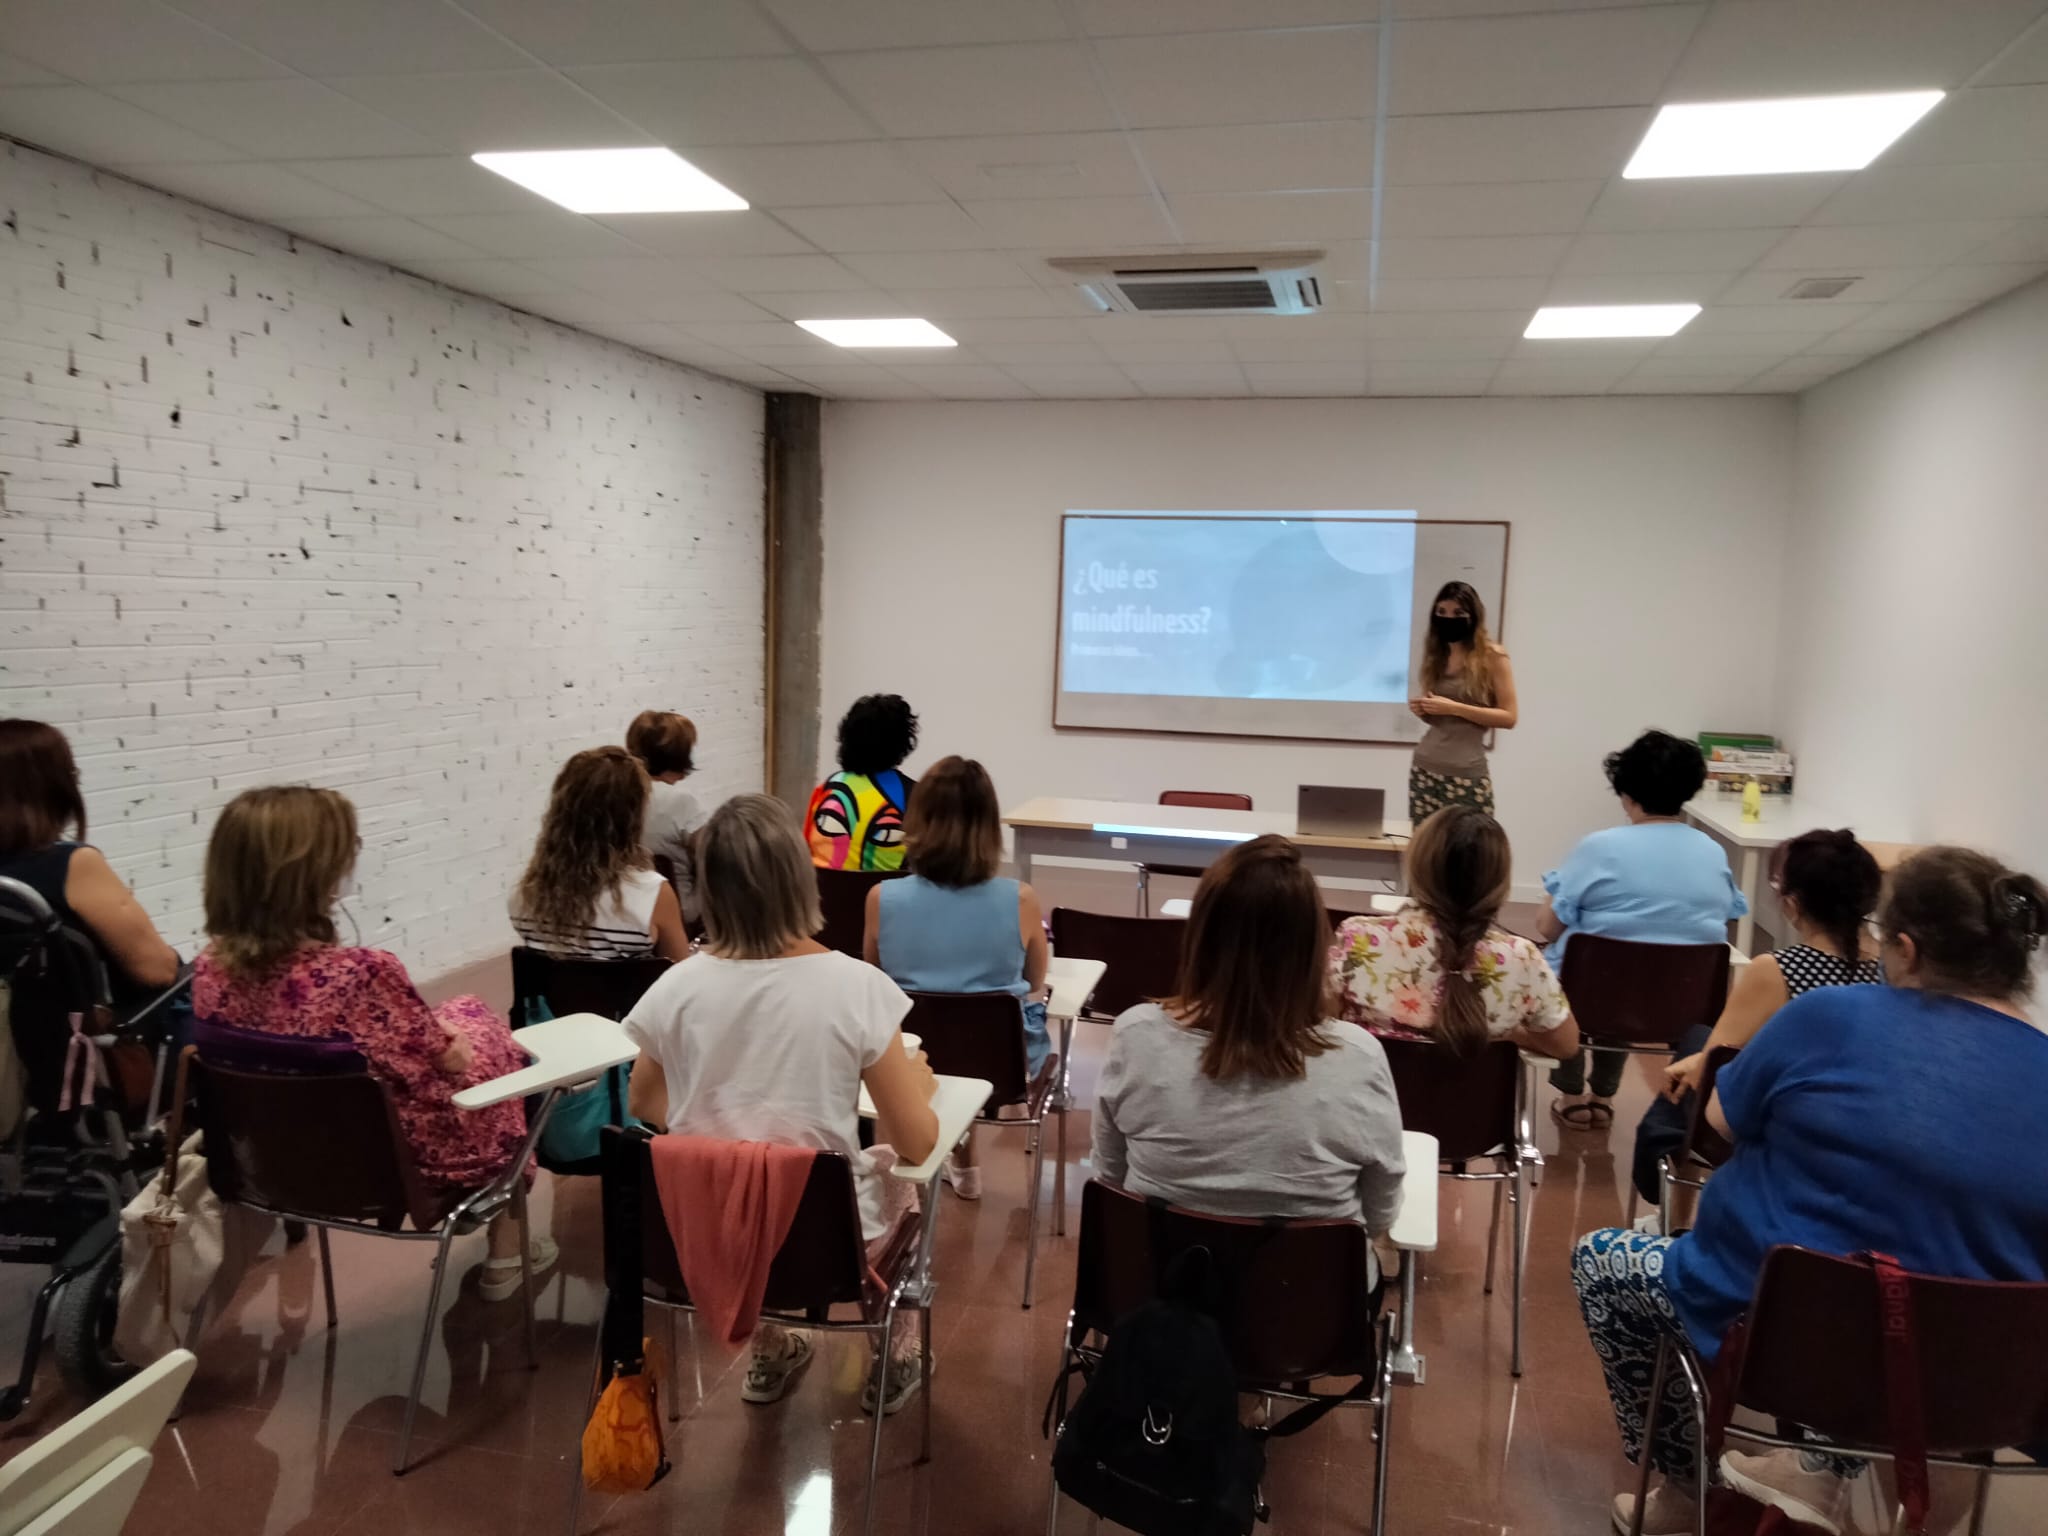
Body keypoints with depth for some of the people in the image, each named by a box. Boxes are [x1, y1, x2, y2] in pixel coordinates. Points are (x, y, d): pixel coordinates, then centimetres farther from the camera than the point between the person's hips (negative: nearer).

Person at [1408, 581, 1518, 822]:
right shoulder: (1435, 655, 12)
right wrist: (1421, 709, -1)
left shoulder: (1493, 657, -3)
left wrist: (1455, 707, -14)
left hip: (1466, 775, -5)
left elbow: (1509, 717, -7)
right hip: (1424, 768, 5)